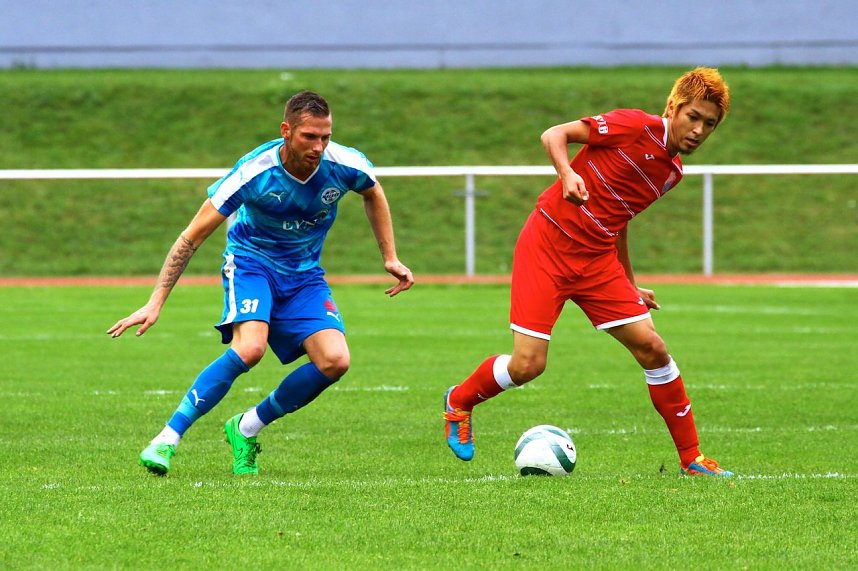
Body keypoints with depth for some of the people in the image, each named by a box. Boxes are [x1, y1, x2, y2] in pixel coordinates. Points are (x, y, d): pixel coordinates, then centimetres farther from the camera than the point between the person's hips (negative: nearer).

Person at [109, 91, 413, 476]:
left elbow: (373, 194, 10)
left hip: (304, 274, 4)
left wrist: (390, 258, 9)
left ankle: (246, 428, 2)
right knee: (249, 348, -32)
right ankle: (168, 438, -22)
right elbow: (192, 237, -21)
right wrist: (155, 304, -23)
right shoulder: (254, 172, -28)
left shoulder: (345, 166, -19)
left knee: (334, 361, -18)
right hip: (251, 260, -4)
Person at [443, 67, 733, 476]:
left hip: (596, 259, 7)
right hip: (548, 246, -7)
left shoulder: (672, 171, 10)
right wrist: (567, 174, -31)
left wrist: (630, 286, 24)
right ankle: (459, 402, 21)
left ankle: (691, 458, 7)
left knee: (651, 347, -4)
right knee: (527, 365, -11)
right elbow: (554, 134, -11)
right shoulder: (636, 126, -12)